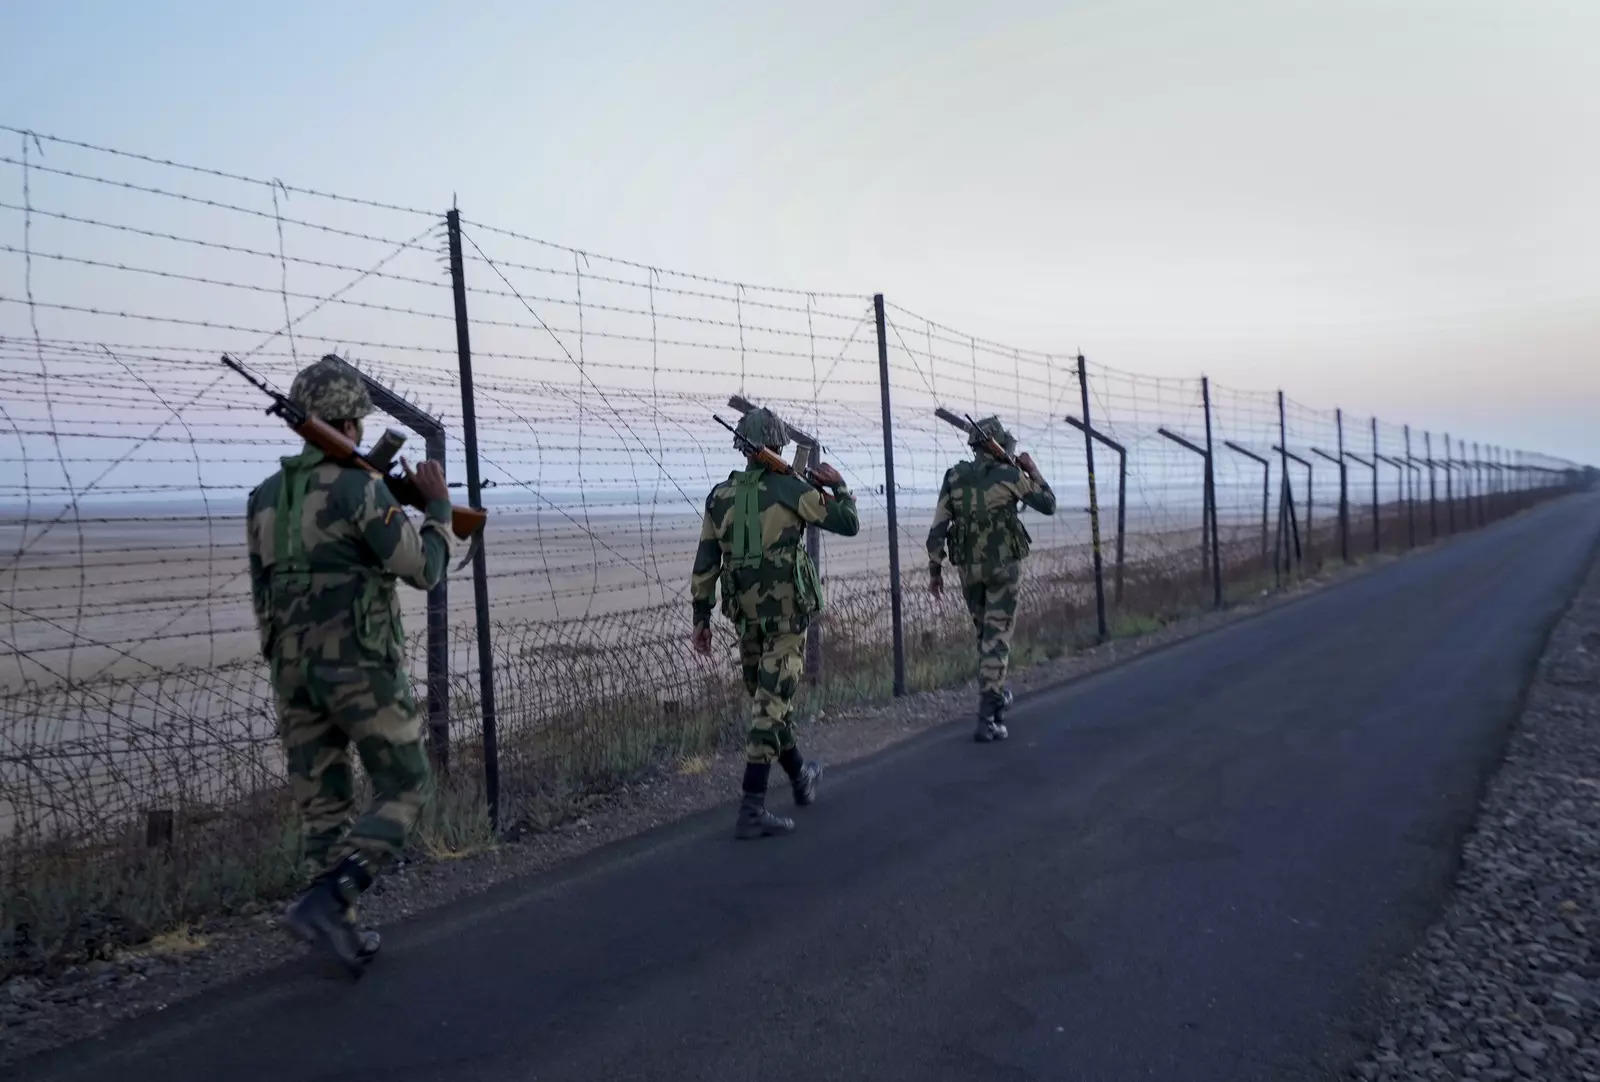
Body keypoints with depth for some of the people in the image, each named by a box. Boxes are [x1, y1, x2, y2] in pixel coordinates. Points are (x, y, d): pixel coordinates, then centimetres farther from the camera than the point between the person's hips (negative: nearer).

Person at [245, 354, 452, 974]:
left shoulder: (266, 497, 9)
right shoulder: (361, 488, -14)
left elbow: (264, 592, 13)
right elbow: (423, 570, -11)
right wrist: (439, 509, 3)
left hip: (294, 668, 7)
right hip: (362, 667, -7)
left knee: (322, 805, 13)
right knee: (401, 790, 7)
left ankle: (344, 933, 18)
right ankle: (324, 901, -7)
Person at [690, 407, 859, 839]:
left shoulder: (720, 496, 6)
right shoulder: (791, 489, -9)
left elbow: (705, 564, 7)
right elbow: (848, 523, -4)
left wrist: (701, 617, 13)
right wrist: (837, 486, 14)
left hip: (746, 615, 5)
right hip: (788, 612, -5)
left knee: (768, 699, 19)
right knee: (771, 706, -5)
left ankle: (801, 777, 41)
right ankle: (752, 809, -7)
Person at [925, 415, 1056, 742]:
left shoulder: (954, 477, 3)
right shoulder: (1011, 475, -7)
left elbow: (938, 528, 0)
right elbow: (1048, 505, 7)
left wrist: (935, 570, 6)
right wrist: (1033, 471, 18)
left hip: (968, 567, 4)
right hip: (1003, 565, -4)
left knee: (985, 632, 22)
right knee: (996, 637, -3)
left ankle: (996, 694, 39)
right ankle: (987, 718, -7)